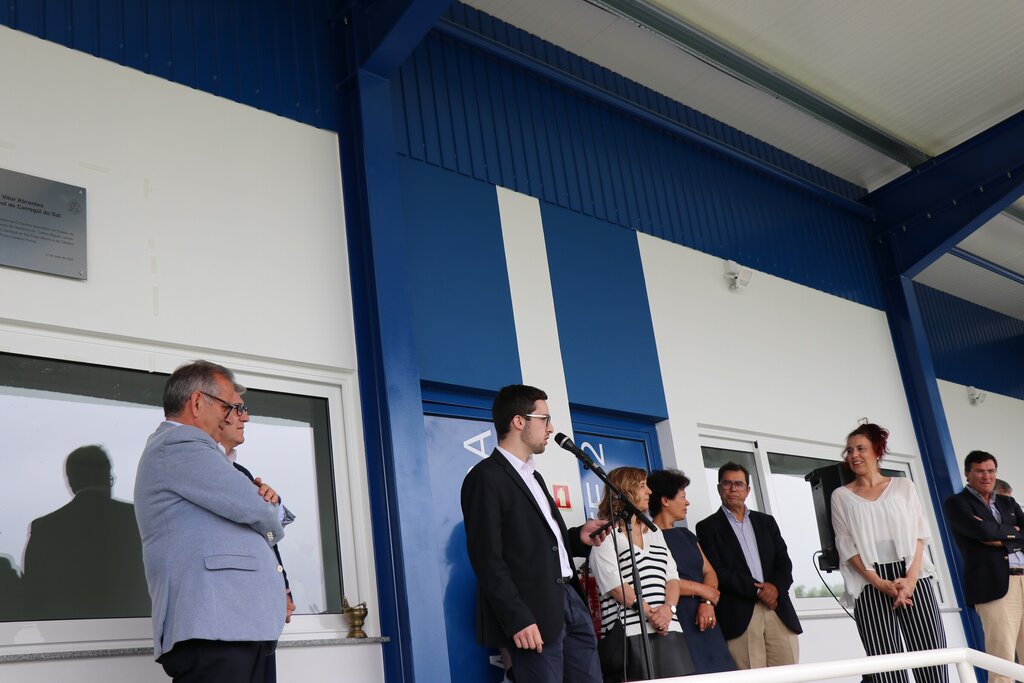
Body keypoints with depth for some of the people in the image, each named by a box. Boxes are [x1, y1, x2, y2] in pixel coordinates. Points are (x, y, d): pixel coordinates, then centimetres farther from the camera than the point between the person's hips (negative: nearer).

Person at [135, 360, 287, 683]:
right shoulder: (180, 442, -7)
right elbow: (252, 508, -15)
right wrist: (273, 527, 8)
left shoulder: (174, 446, 26)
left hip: (234, 623, 10)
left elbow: (237, 506, 27)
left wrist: (264, 499, 3)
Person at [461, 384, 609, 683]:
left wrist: (578, 536, 5)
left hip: (570, 599, 9)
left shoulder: (533, 477, 21)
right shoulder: (486, 477, -9)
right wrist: (517, 619, -20)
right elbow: (488, 558, -15)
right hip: (534, 614, -9)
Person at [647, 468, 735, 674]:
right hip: (676, 622, -7)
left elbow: (709, 572, 15)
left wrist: (707, 602, -6)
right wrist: (701, 590, -6)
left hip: (704, 619, 7)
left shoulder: (686, 535, 20)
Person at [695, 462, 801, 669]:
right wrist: (756, 590, -11)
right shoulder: (708, 527, 7)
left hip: (779, 612, 4)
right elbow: (717, 572, -4)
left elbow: (784, 562, 13)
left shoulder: (766, 522, 21)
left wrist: (776, 587, -8)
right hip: (739, 614, -4)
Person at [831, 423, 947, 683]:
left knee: (931, 660, -6)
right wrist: (880, 583, -10)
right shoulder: (841, 496, 9)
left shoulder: (903, 486, 11)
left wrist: (910, 578, -10)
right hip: (871, 586, -1)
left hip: (913, 579, 1)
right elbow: (847, 547, 2)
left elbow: (918, 534, 5)